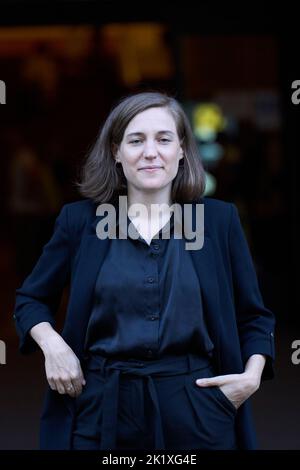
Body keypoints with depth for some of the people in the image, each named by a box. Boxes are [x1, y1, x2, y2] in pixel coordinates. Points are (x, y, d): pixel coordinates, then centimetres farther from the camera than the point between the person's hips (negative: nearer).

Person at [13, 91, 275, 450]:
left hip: (196, 409, 0)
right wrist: (52, 345, -6)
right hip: (102, 407, 0)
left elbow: (253, 316, 10)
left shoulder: (220, 219, 2)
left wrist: (253, 375, -6)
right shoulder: (80, 219, 2)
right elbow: (30, 299, 13)